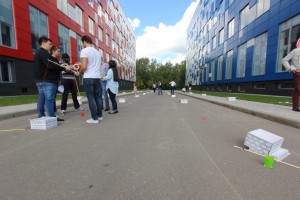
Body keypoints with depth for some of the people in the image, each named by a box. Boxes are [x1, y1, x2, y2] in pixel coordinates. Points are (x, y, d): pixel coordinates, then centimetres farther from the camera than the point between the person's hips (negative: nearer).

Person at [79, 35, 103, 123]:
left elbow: (84, 67, -16)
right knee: (97, 97, 12)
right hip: (97, 77, 6)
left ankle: (94, 118, 2)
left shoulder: (84, 50, -6)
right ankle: (100, 115, 18)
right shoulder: (97, 52, 14)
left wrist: (80, 72, 5)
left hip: (88, 77, -6)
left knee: (91, 98, -1)